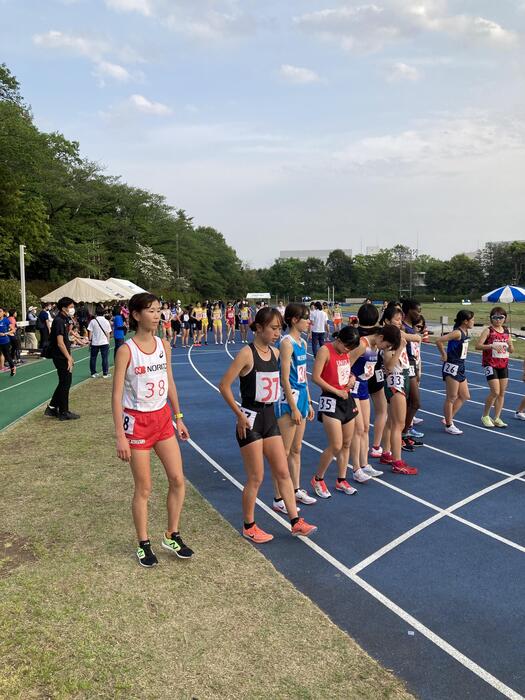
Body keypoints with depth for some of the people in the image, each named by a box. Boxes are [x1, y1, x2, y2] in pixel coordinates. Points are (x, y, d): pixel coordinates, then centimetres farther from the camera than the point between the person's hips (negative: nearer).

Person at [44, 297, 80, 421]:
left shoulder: (65, 320, 13)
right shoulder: (59, 321, -18)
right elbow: (60, 343, -22)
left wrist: (70, 357, 18)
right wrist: (68, 358, -22)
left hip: (63, 356, 10)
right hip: (61, 357, -10)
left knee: (64, 383, 17)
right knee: (65, 383, -1)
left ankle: (52, 408, 25)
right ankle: (64, 413, 9)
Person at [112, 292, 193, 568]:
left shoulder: (164, 345, 3)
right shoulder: (126, 350, -14)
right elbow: (117, 395, -14)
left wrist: (178, 418, 14)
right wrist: (120, 436, -17)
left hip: (163, 418, 6)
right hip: (137, 422, -5)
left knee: (177, 479, 6)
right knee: (143, 488, 5)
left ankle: (172, 536, 26)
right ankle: (143, 545, 24)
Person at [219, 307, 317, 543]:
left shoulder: (275, 353, 6)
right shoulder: (247, 354, -16)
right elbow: (224, 385, -16)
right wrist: (239, 415, -15)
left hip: (270, 418, 7)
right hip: (251, 420, -7)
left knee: (283, 472, 10)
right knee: (256, 478, 3)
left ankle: (295, 522, 21)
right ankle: (249, 526, 22)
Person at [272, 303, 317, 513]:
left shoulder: (302, 342, 12)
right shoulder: (286, 342, -15)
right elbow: (285, 379, -18)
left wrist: (308, 403, 18)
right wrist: (293, 407, -18)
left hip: (301, 398, 9)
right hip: (288, 400, -9)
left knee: (296, 449, 18)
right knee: (284, 452, -1)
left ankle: (296, 490, 31)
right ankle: (278, 499, 9)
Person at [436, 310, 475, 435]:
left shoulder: (465, 332, 8)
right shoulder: (457, 333, -18)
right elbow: (439, 341, -30)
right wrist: (444, 355, -18)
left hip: (460, 367, 9)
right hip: (452, 368, -9)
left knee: (465, 396, 14)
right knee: (452, 397, 0)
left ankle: (448, 418, 24)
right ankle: (449, 425, 11)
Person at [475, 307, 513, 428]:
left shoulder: (506, 331, 10)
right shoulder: (488, 330, -6)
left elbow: (511, 350, 17)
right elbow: (478, 346, -16)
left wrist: (510, 346, -6)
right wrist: (492, 346, -28)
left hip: (503, 365, 6)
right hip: (490, 364, -6)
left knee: (502, 393, 5)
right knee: (495, 392, -10)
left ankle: (497, 418, 15)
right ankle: (485, 416, 9)